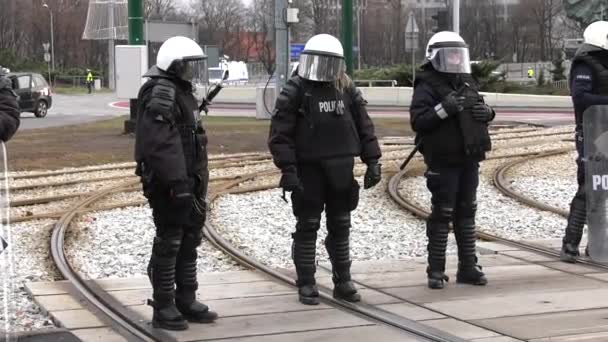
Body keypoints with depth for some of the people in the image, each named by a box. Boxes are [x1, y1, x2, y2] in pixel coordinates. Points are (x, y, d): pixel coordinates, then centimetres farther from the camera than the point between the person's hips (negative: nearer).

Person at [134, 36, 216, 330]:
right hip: (169, 185, -10)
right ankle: (163, 308, 4)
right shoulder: (161, 93, -16)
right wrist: (177, 181, -29)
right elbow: (160, 143, -25)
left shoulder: (182, 92, 17)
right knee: (168, 244, -3)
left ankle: (186, 301, 26)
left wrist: (197, 180, 23)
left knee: (189, 242, 16)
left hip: (190, 182, 10)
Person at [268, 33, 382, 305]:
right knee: (307, 227, 3)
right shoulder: (295, 91, -6)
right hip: (309, 170, -4)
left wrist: (372, 161, 5)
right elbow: (280, 134, -11)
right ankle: (306, 285, 11)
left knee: (340, 227, 11)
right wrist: (287, 169, -17)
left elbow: (364, 127, 11)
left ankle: (343, 282, 21)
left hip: (341, 170, 4)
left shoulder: (347, 89, 8)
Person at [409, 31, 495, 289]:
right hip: (443, 162, -7)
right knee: (442, 215, -3)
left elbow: (479, 113, 24)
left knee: (466, 213, 12)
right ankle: (436, 270, 4)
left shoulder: (467, 83, 14)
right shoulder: (427, 86, -8)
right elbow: (417, 121, -18)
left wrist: (486, 112, 1)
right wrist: (443, 109, -29)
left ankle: (468, 267, 19)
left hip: (469, 160, 7)